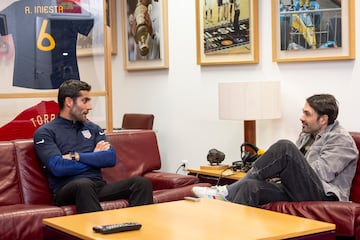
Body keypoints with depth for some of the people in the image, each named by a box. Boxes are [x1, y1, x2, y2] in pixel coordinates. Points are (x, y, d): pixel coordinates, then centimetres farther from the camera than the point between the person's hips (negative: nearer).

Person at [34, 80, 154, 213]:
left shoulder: (93, 128, 22)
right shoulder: (45, 132, 5)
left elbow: (111, 158, 6)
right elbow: (57, 167, -11)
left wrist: (76, 156, -5)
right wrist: (95, 158, 1)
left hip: (98, 187, 5)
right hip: (66, 190, -5)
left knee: (142, 183, -18)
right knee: (85, 184, -39)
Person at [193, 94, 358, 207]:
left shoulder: (342, 140, -1)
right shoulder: (306, 135, 24)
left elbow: (321, 173, -14)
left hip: (323, 195, -7)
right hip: (298, 192, 8)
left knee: (285, 147, -27)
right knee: (250, 186, -23)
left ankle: (228, 192, -23)